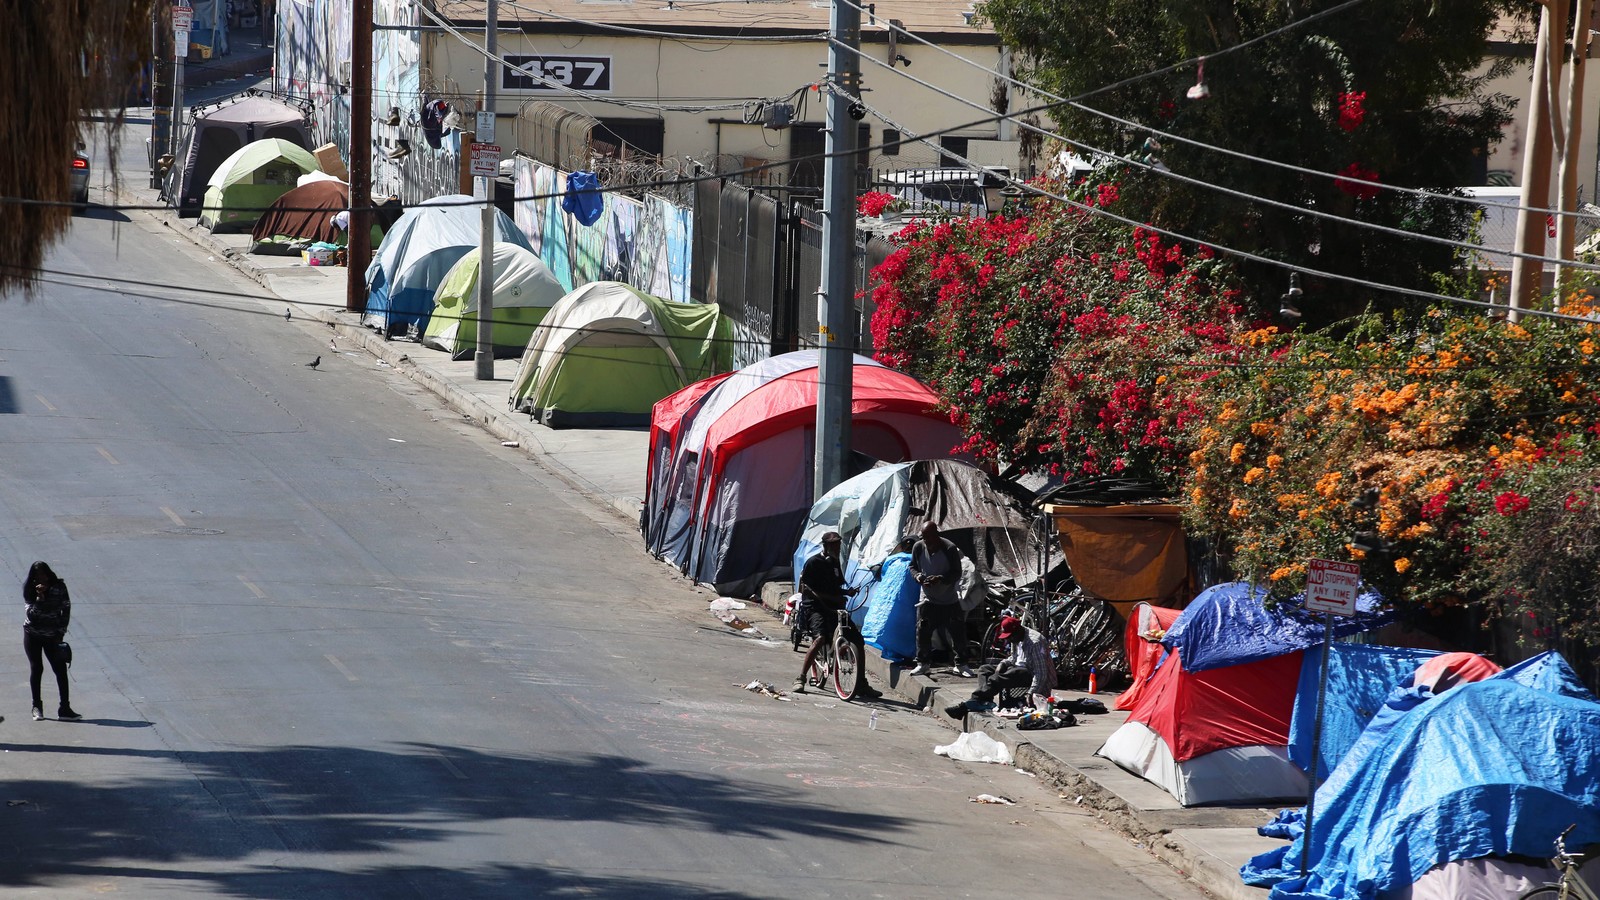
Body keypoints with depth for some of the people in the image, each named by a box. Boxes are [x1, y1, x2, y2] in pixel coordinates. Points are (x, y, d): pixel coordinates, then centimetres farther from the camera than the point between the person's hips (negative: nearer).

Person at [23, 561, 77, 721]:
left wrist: (61, 632, -5)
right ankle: (37, 707, 16)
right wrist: (40, 597, -28)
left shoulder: (59, 587, -6)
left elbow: (66, 609, -1)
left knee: (61, 669, -7)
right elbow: (31, 611, -16)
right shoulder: (30, 589, -7)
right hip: (32, 634, 0)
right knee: (36, 669, 5)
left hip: (52, 635, 0)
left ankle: (64, 709, -7)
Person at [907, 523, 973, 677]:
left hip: (950, 600, -2)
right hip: (928, 599, 2)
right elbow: (912, 566, 9)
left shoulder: (950, 549, -17)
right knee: (923, 631, -1)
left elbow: (957, 573, -13)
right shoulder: (918, 547, -6)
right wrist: (917, 576, -14)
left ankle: (960, 664, 11)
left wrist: (941, 579, -29)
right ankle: (922, 663, 14)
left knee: (957, 631, -1)